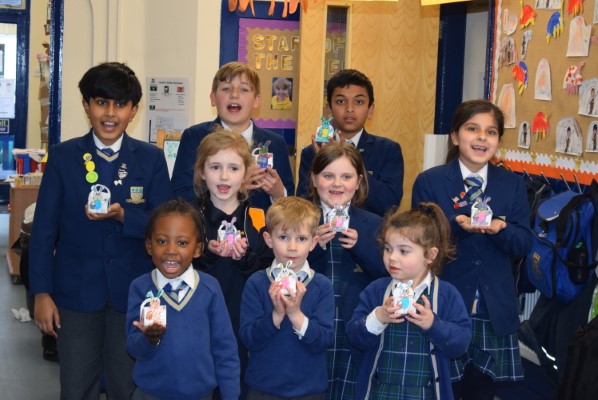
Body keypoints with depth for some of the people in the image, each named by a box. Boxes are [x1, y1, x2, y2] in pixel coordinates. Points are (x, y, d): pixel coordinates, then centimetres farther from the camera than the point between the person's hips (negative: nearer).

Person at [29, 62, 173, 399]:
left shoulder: (152, 159, 0)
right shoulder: (63, 156, 0)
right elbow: (45, 228, -1)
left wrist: (122, 215, -22)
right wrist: (42, 292, -5)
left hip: (134, 292, 0)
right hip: (75, 291, 0)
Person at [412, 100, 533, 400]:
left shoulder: (512, 184, 7)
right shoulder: (429, 181, -2)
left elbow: (524, 245, 2)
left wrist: (501, 229, -20)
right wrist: (456, 225, -23)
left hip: (495, 310, 3)